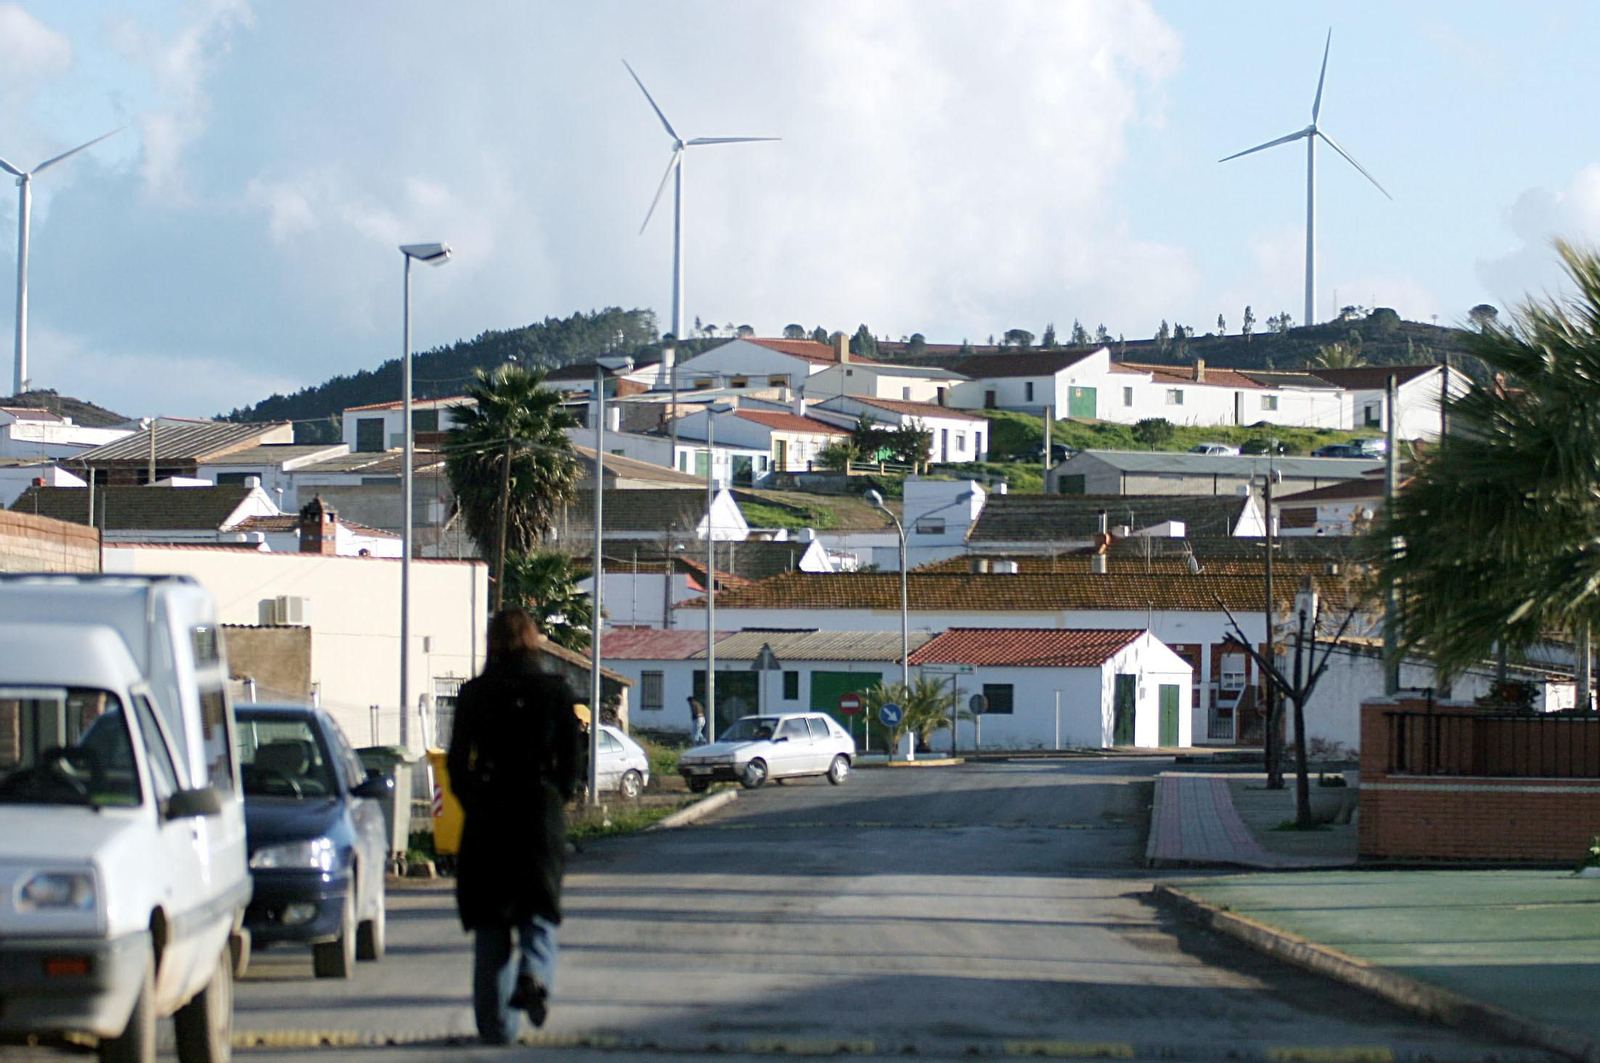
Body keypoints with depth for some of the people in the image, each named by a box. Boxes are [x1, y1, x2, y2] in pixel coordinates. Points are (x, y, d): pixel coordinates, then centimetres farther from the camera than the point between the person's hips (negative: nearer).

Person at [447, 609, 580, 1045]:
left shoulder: (474, 694, -1)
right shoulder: (555, 691, -1)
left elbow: (458, 763, 1)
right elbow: (570, 762, 1)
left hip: (486, 813, 0)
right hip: (541, 811, 0)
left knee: (490, 924, 7)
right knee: (538, 910, 7)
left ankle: (496, 1024, 6)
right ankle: (535, 972, -24)